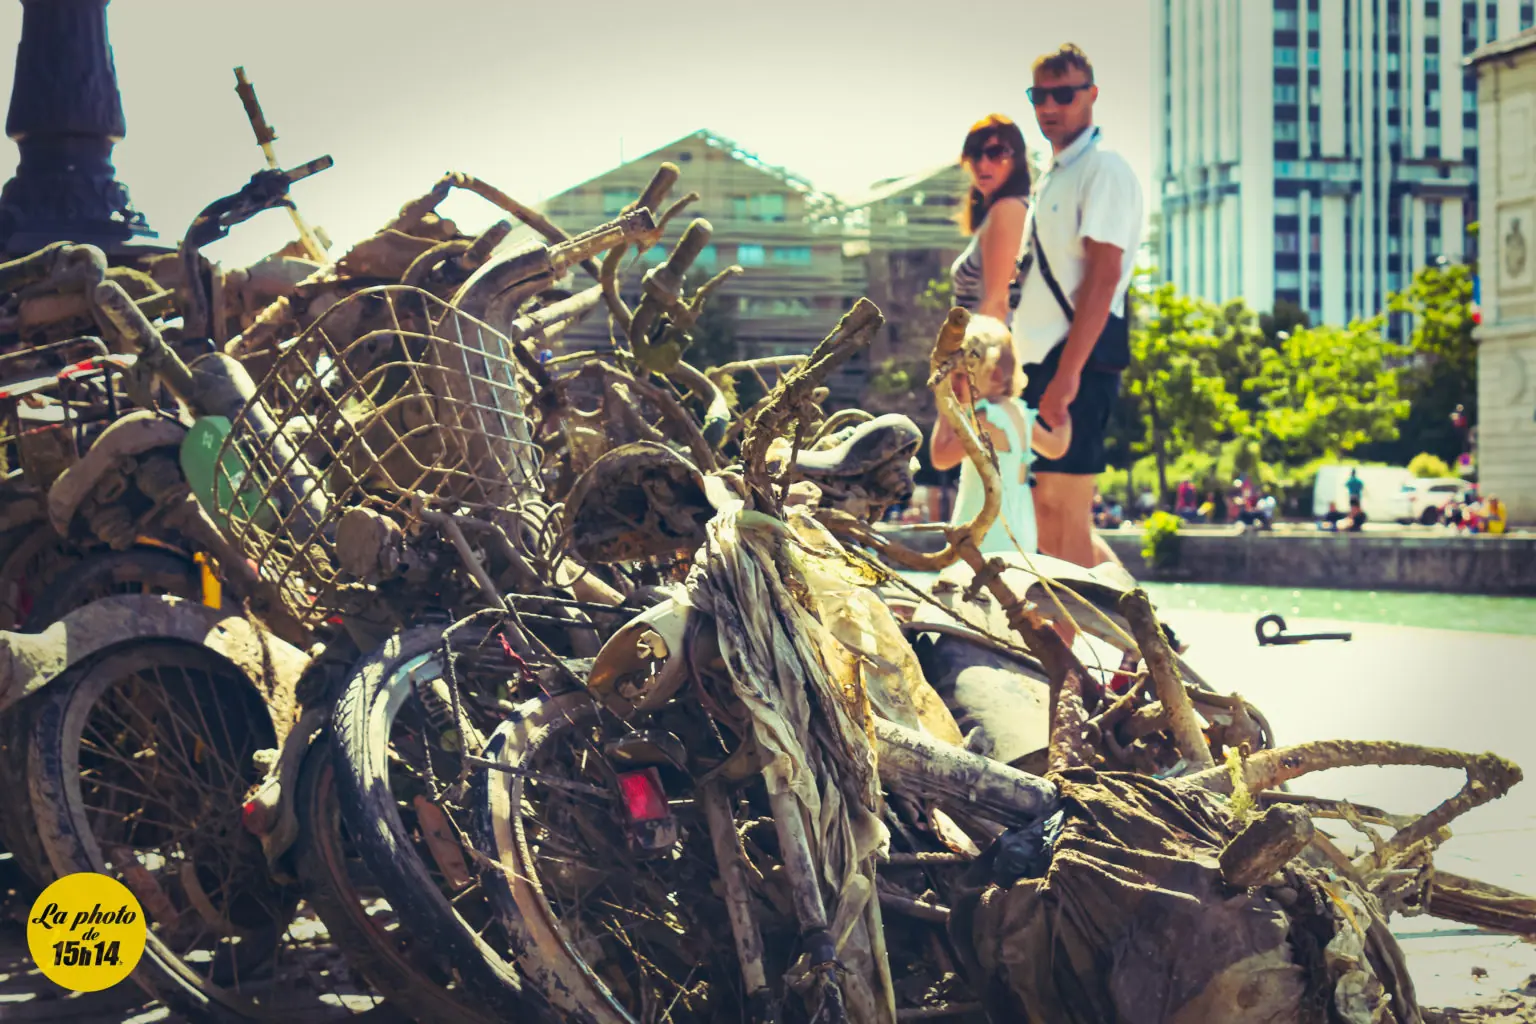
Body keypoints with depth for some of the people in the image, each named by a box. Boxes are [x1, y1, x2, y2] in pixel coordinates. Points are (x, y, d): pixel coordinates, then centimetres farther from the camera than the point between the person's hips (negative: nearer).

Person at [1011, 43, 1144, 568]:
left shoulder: (1103, 169, -8)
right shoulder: (1051, 176, 20)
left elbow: (1103, 275, -18)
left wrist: (1067, 373, -24)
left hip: (1078, 362, -9)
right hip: (1040, 358, 9)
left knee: (1062, 506, -10)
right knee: (1049, 510, 12)